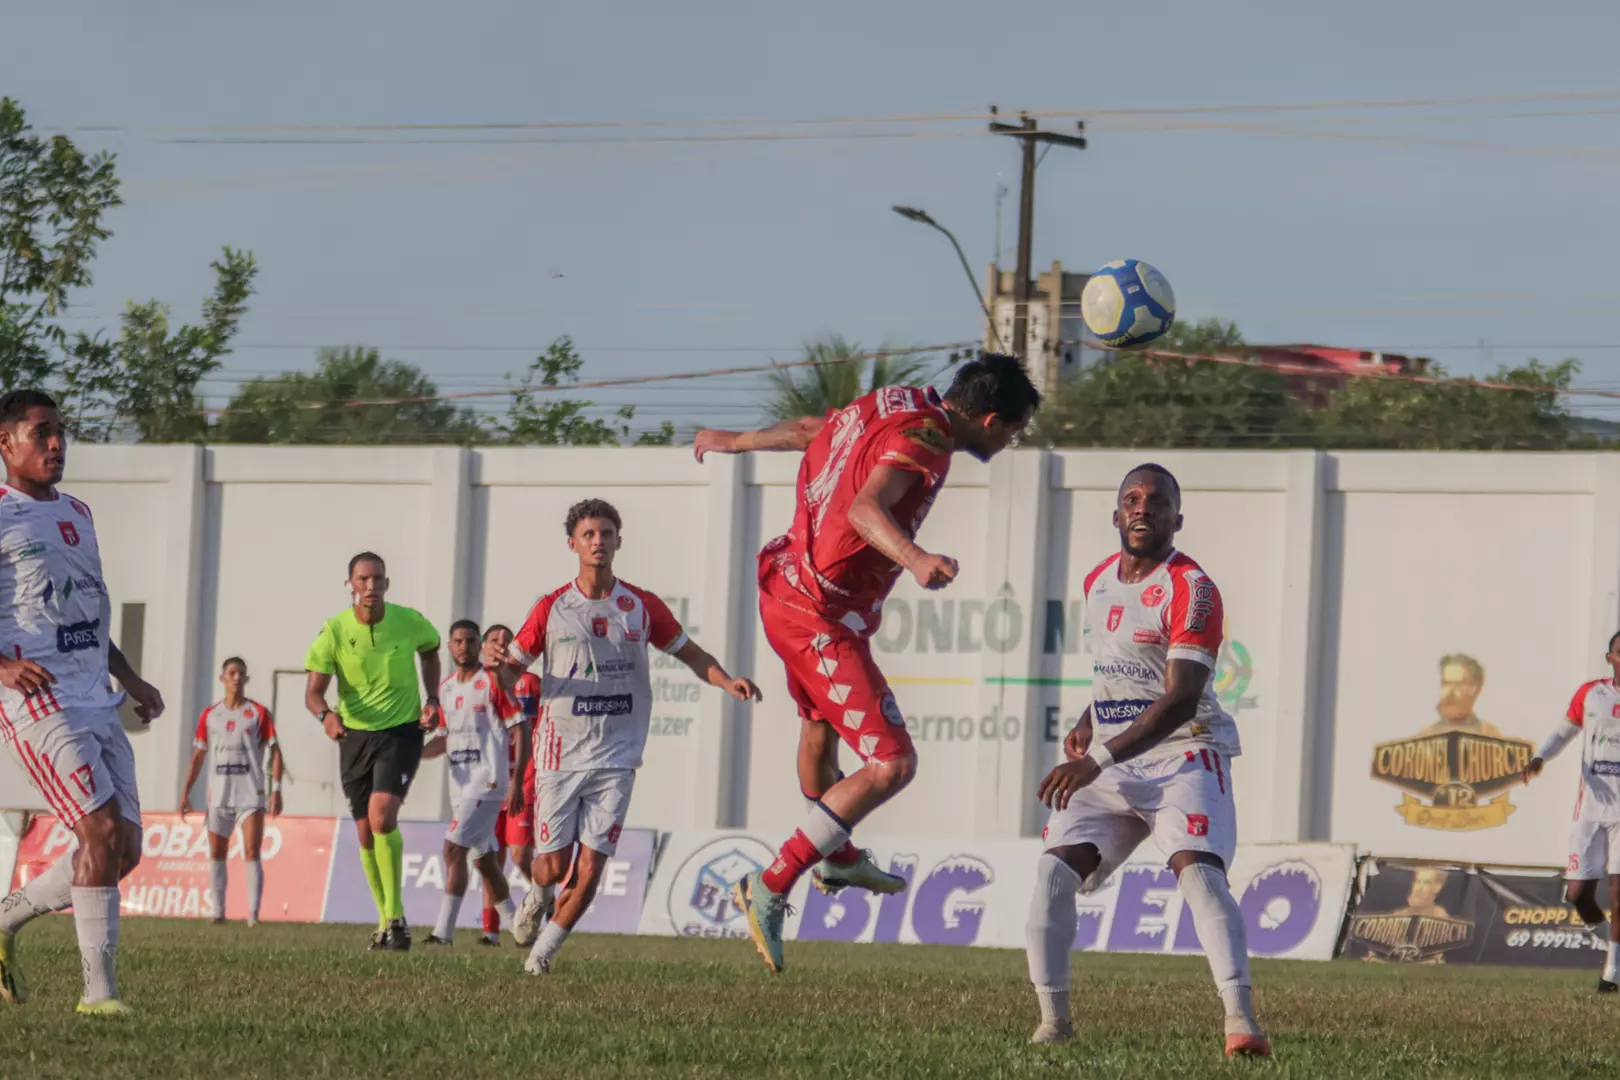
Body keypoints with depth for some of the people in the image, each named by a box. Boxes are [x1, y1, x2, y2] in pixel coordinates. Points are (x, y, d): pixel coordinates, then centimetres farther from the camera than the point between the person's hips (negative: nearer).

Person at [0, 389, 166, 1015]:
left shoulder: (76, 514, 21)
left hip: (96, 704, 8)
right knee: (102, 832, -18)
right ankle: (99, 992, -14)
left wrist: (130, 680, 22)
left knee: (125, 848, 3)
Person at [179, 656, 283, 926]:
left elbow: (275, 752, 1)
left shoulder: (258, 713, 3)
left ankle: (253, 914, -13)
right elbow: (198, 756, 14)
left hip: (251, 794, -3)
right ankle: (218, 911, 9)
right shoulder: (209, 715, 11)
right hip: (218, 796, 3)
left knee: (251, 854, -10)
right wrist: (185, 792, 6)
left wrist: (276, 789, -9)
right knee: (216, 855, 3)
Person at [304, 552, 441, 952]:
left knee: (382, 816, -23)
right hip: (355, 736, 2)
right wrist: (326, 715, -35)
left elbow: (430, 649, 15)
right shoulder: (334, 631, -11)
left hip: (402, 731, -2)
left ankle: (395, 916, -14)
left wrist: (432, 699, 3)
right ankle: (386, 919, 24)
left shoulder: (409, 622, -9)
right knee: (366, 833, 8)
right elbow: (313, 691, -13)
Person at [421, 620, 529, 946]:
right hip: (460, 785, 8)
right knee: (485, 860, 13)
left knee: (454, 848, -18)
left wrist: (517, 782, -16)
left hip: (488, 781, -8)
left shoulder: (493, 682, -8)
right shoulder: (446, 688, 14)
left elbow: (521, 730, -10)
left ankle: (444, 931, -20)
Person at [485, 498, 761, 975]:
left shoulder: (642, 607, 4)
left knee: (589, 869, -7)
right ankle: (540, 899, 34)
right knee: (551, 869, -2)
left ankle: (542, 952, 10)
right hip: (560, 754, -1)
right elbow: (512, 676, 5)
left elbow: (691, 654, 13)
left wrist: (728, 681, -6)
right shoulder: (552, 609, 1)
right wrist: (498, 665, -18)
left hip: (615, 760, 1)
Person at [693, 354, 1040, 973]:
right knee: (892, 765, -13)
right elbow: (863, 508, -40)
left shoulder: (899, 404, 5)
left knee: (820, 723, 32)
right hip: (823, 620, -11)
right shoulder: (921, 444, -22)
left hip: (788, 588, 11)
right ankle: (770, 889, -10)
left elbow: (809, 429, 21)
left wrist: (737, 442, 38)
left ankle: (838, 859, 58)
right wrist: (915, 558, -58)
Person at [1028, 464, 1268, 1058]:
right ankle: (1052, 1018, 0)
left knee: (1198, 870, -26)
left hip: (1184, 755, -7)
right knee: (1055, 869, -9)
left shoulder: (1191, 590, -14)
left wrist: (1100, 758, -29)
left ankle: (1240, 1020, -34)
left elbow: (1179, 702, -22)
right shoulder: (1099, 582, 11)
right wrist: (1088, 724, 9)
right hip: (1108, 762, 7)